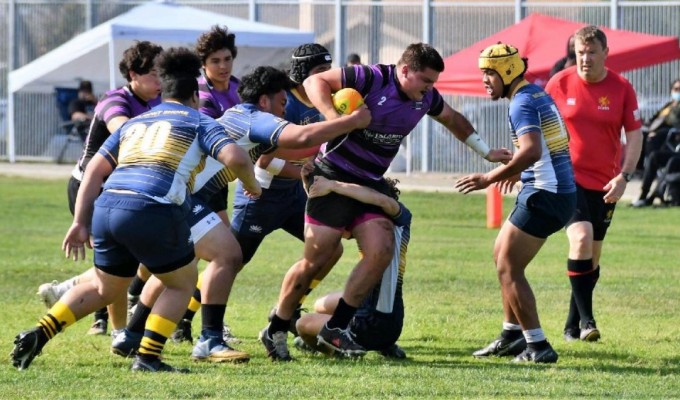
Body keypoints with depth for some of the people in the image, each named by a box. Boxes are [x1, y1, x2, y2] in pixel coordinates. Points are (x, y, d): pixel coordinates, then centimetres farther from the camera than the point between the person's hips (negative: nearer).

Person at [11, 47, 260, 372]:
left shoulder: (134, 123, 27)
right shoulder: (199, 121, 14)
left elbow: (94, 170, 20)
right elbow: (234, 158, -3)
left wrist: (79, 223, 18)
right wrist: (253, 185, 16)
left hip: (106, 208, 5)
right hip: (152, 211, -5)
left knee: (105, 287, 26)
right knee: (182, 283, 17)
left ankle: (38, 335, 15)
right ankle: (147, 358, 4)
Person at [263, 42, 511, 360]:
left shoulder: (426, 98, 4)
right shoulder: (371, 79, -18)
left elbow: (453, 119, 25)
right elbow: (314, 81, -18)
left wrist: (487, 152, 30)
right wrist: (334, 117, -32)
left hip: (371, 184, 7)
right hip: (334, 178, -7)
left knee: (381, 252, -13)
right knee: (316, 261, -6)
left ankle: (335, 328, -4)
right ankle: (276, 331, 11)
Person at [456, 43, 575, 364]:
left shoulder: (522, 103, -16)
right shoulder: (538, 94, 14)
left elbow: (531, 151, -31)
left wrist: (490, 178, -29)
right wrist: (519, 172, 32)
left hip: (544, 194, -10)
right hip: (559, 190, 10)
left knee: (508, 269, -6)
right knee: (502, 255, 20)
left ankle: (538, 346, -6)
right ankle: (512, 334, 24)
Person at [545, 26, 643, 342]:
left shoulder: (621, 89, -2)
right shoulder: (560, 84, -4)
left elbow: (634, 135, 1)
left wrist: (624, 176, -11)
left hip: (605, 184, 3)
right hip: (568, 177, -3)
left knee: (592, 256, 9)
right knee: (581, 237, -23)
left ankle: (573, 326, 23)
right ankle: (586, 319, -20)